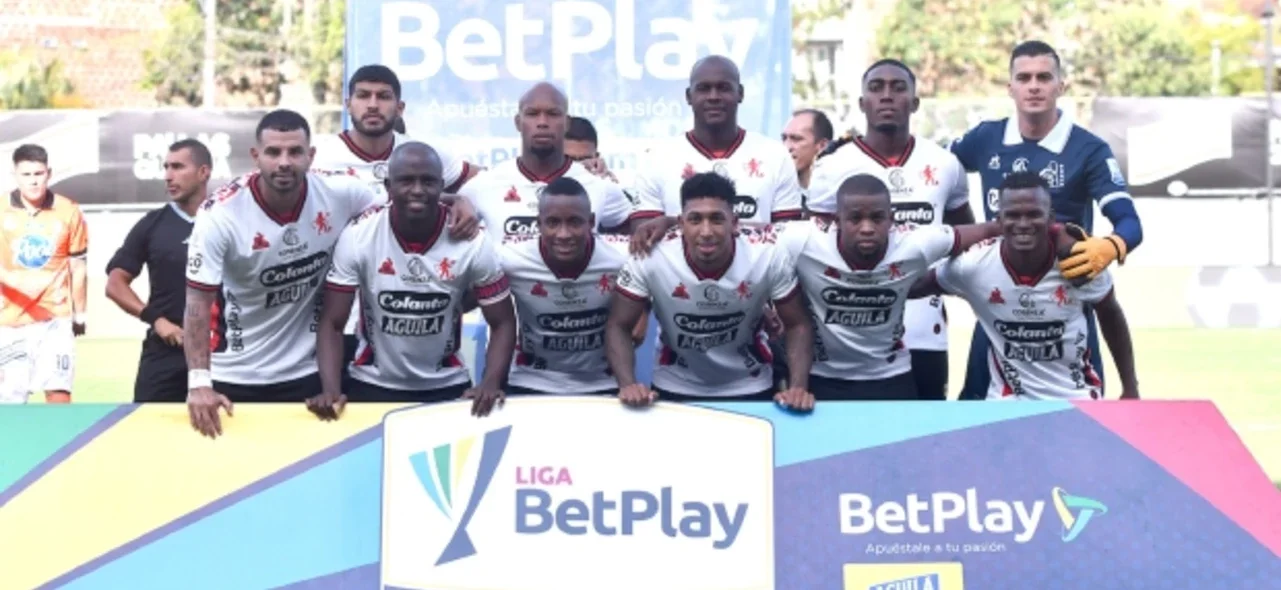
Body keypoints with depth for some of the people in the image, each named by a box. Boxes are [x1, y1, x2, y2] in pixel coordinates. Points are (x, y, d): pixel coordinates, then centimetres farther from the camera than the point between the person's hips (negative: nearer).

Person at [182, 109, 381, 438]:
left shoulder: (341, 194, -12)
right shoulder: (220, 215, -19)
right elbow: (198, 304, -20)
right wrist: (199, 383, -31)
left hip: (306, 374, 2)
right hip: (233, 378, -2)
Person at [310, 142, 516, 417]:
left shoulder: (472, 242, -14)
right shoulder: (358, 238, -15)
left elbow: (503, 323, -8)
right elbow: (332, 323, -11)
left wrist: (491, 384, -25)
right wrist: (331, 390, -27)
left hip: (447, 387, 1)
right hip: (372, 385, 0)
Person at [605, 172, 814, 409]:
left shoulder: (769, 256, -22)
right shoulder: (650, 259, -24)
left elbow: (797, 325, -9)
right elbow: (619, 327, -13)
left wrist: (798, 387, -24)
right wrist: (627, 384, -29)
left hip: (749, 388, 0)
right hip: (675, 389, 0)